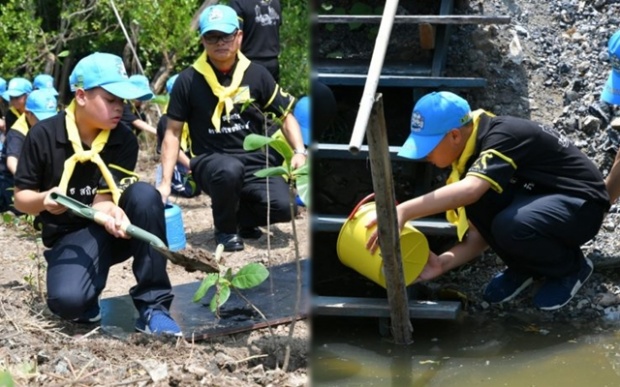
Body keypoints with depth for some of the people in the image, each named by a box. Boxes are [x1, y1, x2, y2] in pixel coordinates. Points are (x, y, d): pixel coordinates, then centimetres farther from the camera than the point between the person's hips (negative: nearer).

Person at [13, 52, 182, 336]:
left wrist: (111, 212, -39)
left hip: (108, 226, 2)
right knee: (67, 301, -35)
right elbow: (21, 199, -4)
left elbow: (102, 199, -14)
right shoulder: (43, 136, -11)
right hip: (71, 236, -2)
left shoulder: (124, 140, -9)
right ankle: (87, 300, 7)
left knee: (144, 194, -32)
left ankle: (153, 307, -24)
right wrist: (44, 200, -27)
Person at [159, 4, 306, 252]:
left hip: (255, 161, 2)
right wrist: (165, 182, -6)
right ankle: (225, 229, -7)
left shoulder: (257, 74, 2)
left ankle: (242, 217, 12)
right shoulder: (188, 81, -4)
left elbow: (285, 116, 9)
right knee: (229, 169, -39)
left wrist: (299, 152, -8)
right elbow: (173, 132, 1)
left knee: (283, 206, -24)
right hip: (210, 161, -2)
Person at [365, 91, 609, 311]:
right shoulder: (472, 158, -1)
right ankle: (525, 267, 4)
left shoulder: (503, 136, -27)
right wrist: (442, 263, -14)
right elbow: (481, 232, 1)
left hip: (581, 203, -7)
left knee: (510, 226, -35)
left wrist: (404, 211, -47)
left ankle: (571, 268, -4)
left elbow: (470, 190, -46)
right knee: (478, 203, -20)